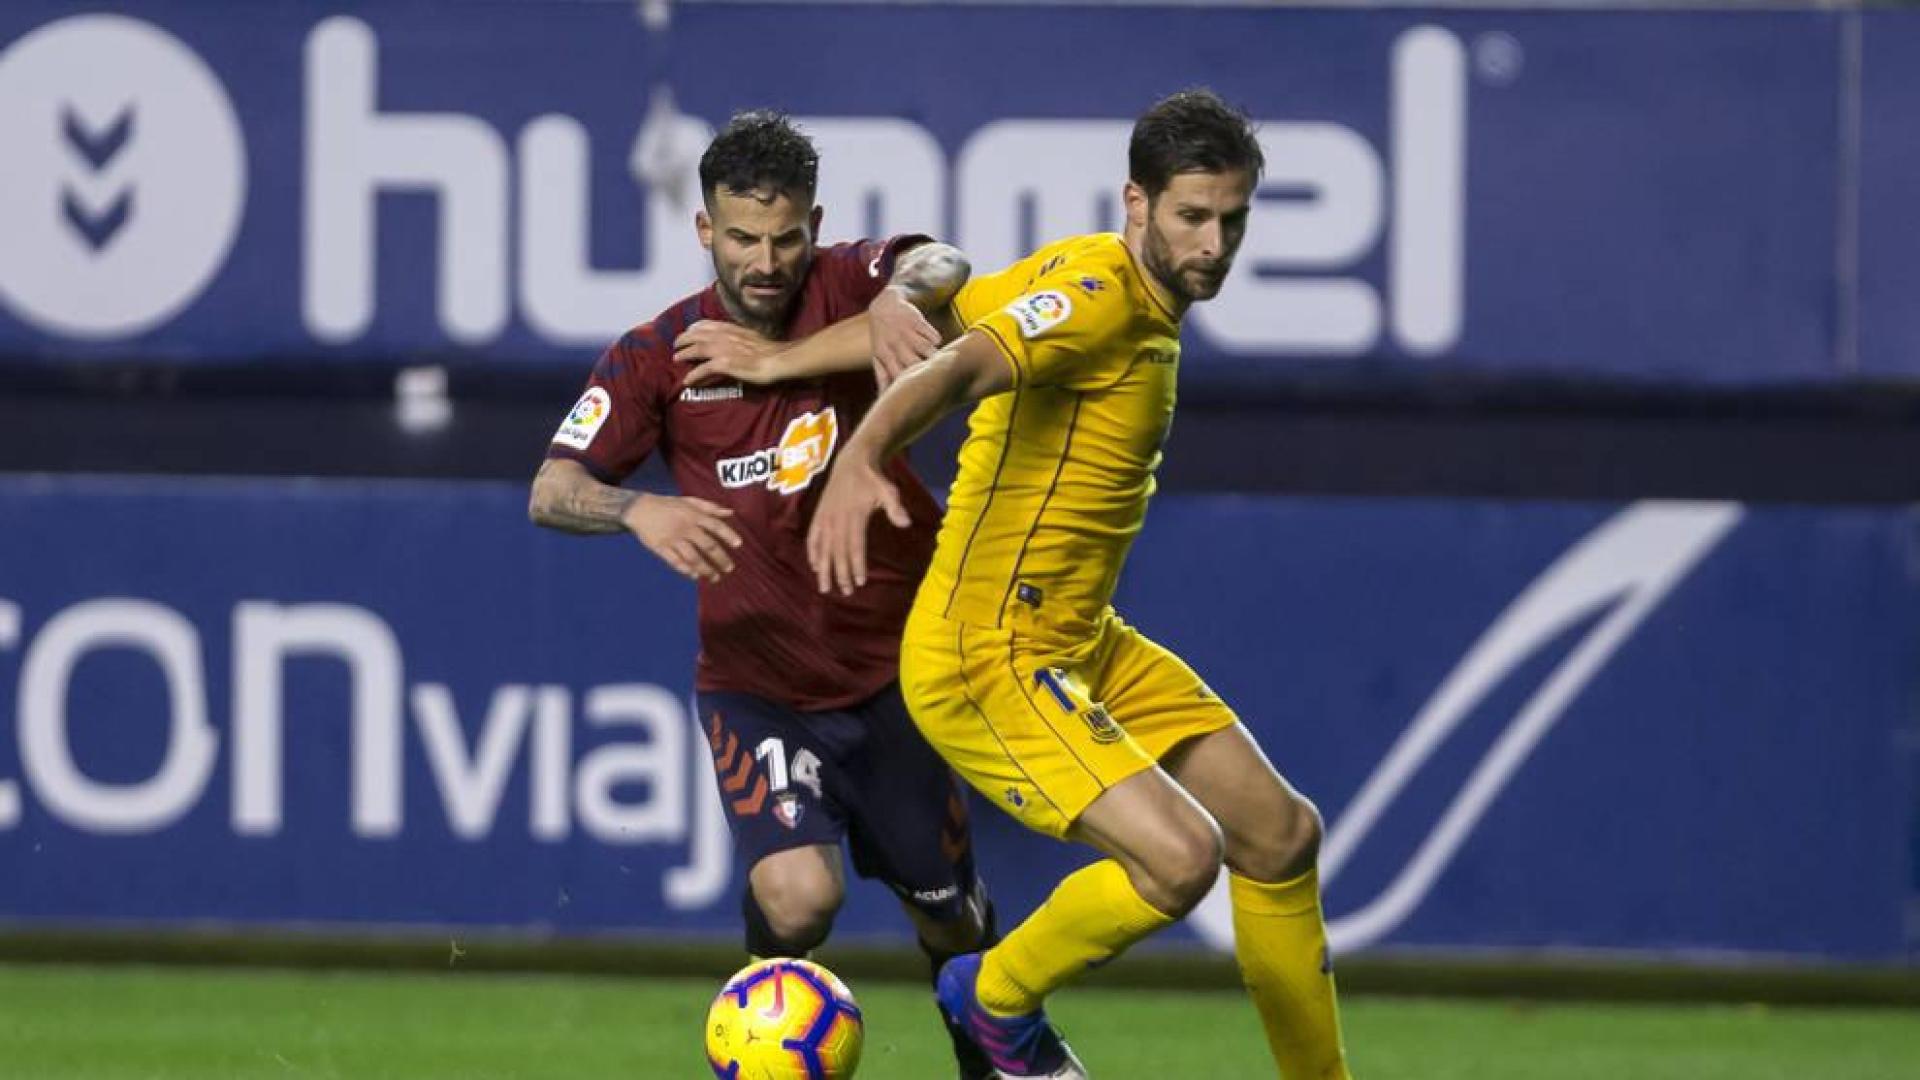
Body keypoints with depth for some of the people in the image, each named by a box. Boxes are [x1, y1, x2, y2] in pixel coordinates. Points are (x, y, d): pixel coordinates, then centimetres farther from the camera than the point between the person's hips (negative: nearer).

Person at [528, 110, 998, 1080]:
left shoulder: (844, 287, -7)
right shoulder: (657, 358, -7)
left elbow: (940, 267, -29)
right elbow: (551, 492, -15)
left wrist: (894, 300, -52)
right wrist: (640, 510, -37)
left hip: (894, 667, 1)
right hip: (755, 680, -1)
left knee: (949, 915, 14)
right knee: (798, 895, -25)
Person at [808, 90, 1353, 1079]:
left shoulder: (1147, 302, 10)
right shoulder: (1096, 294, -20)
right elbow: (954, 368, -39)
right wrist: (860, 457, -58)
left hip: (1082, 644, 10)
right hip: (987, 659, -10)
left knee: (1280, 834, 11)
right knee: (1180, 855, -23)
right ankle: (998, 997, 4)